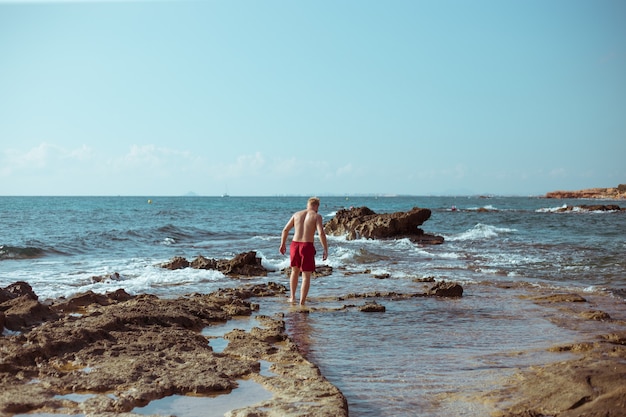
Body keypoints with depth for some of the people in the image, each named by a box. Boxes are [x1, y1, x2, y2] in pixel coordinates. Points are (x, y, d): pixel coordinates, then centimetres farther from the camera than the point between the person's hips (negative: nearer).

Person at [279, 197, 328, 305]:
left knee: (295, 271, 26)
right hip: (307, 247, -4)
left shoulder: (297, 214, 12)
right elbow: (321, 233, -14)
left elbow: (285, 230, 13)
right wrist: (326, 249, -9)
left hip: (295, 244, 4)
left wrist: (283, 244, 25)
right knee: (306, 276, 4)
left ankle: (292, 297, 31)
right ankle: (302, 303, -1)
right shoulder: (317, 216, -1)